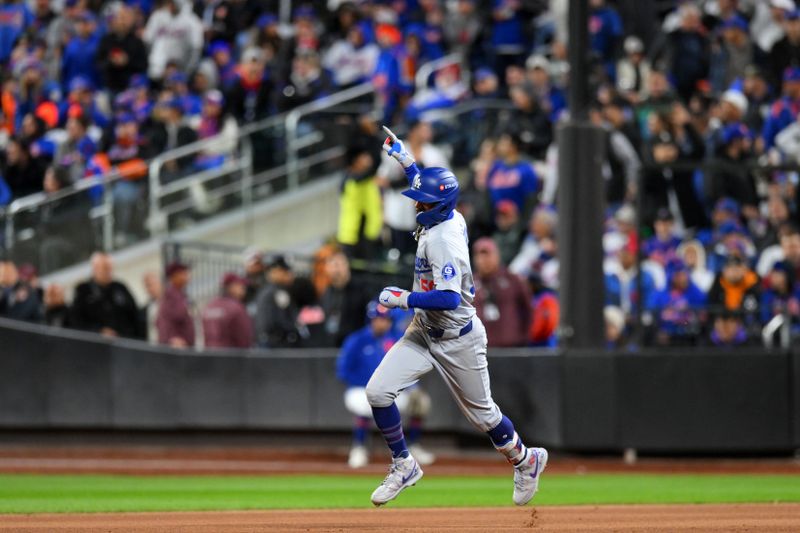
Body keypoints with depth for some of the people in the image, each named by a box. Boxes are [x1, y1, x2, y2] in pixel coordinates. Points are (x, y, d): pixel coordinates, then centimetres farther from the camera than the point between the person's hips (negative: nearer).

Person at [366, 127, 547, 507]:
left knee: (481, 412, 10)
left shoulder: (444, 240, -29)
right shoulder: (449, 217, -2)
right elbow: (426, 188, 24)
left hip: (457, 340, -8)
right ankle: (403, 466, 9)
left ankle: (525, 460, 36)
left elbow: (448, 298, -36)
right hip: (424, 333, 8)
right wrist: (406, 161, 21)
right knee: (378, 391, -6)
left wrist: (404, 299, -31)